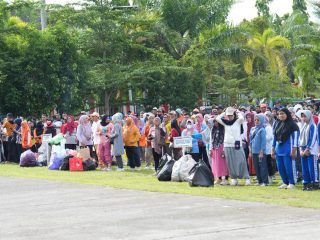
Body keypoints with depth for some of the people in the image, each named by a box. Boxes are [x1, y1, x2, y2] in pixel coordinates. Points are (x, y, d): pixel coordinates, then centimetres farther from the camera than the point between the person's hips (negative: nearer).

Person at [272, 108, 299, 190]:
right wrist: (273, 149, 15)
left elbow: (295, 137, -10)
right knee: (280, 167, 8)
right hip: (278, 149, 7)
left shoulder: (292, 124, -9)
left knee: (288, 167, -7)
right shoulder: (277, 124, 11)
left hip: (287, 150, -7)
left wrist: (294, 150, -14)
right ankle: (285, 182, 20)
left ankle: (291, 183, 6)